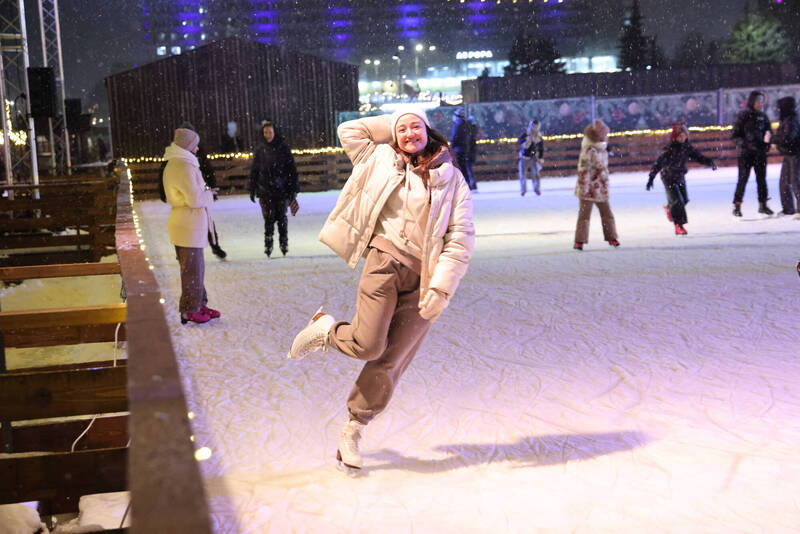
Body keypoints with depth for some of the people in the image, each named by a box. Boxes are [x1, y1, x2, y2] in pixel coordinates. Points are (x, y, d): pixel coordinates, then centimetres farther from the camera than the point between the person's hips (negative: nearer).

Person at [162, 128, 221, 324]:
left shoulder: (173, 164, 14)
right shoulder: (183, 166, -19)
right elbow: (194, 199, -23)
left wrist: (204, 192, 8)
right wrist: (209, 195, -5)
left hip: (192, 224, 10)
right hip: (189, 226, -10)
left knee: (196, 268, 18)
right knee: (192, 269, -2)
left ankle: (199, 305, 27)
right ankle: (189, 311, 7)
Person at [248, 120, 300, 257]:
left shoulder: (283, 147, 1)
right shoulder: (260, 149, 6)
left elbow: (291, 169, 2)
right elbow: (254, 170, 13)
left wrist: (293, 189, -2)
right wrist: (252, 189, 10)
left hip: (282, 189, -1)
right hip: (265, 189, 1)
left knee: (281, 217, 1)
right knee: (268, 218, -5)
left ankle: (284, 243, 12)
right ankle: (268, 245, 1)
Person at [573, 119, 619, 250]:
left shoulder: (603, 151, 8)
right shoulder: (588, 152, -16)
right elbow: (583, 171, -19)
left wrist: (606, 185, 19)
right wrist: (583, 188, -21)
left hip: (601, 190, 7)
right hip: (588, 190, -7)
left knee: (607, 214, 13)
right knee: (584, 214, -2)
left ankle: (611, 237, 23)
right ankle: (579, 241, 2)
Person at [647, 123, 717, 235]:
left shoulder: (687, 147, -5)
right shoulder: (669, 150, -22)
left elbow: (698, 157, -4)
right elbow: (659, 163, -24)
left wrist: (710, 162, -21)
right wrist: (651, 178, -28)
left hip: (680, 177, 6)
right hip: (669, 178, -6)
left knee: (684, 200, 13)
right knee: (677, 200, -14)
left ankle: (668, 207, 44)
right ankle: (678, 226, -8)